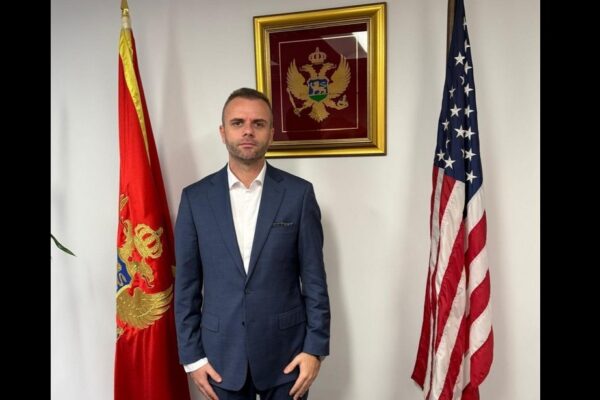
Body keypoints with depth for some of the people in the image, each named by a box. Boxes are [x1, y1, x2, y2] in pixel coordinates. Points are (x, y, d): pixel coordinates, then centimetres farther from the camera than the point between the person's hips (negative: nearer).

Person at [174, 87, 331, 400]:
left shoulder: (298, 193, -6)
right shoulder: (195, 197, -2)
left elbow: (314, 277, -4)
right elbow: (187, 284, 0)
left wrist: (315, 347, -6)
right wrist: (191, 354, -1)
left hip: (286, 349, -1)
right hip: (221, 352, 1)